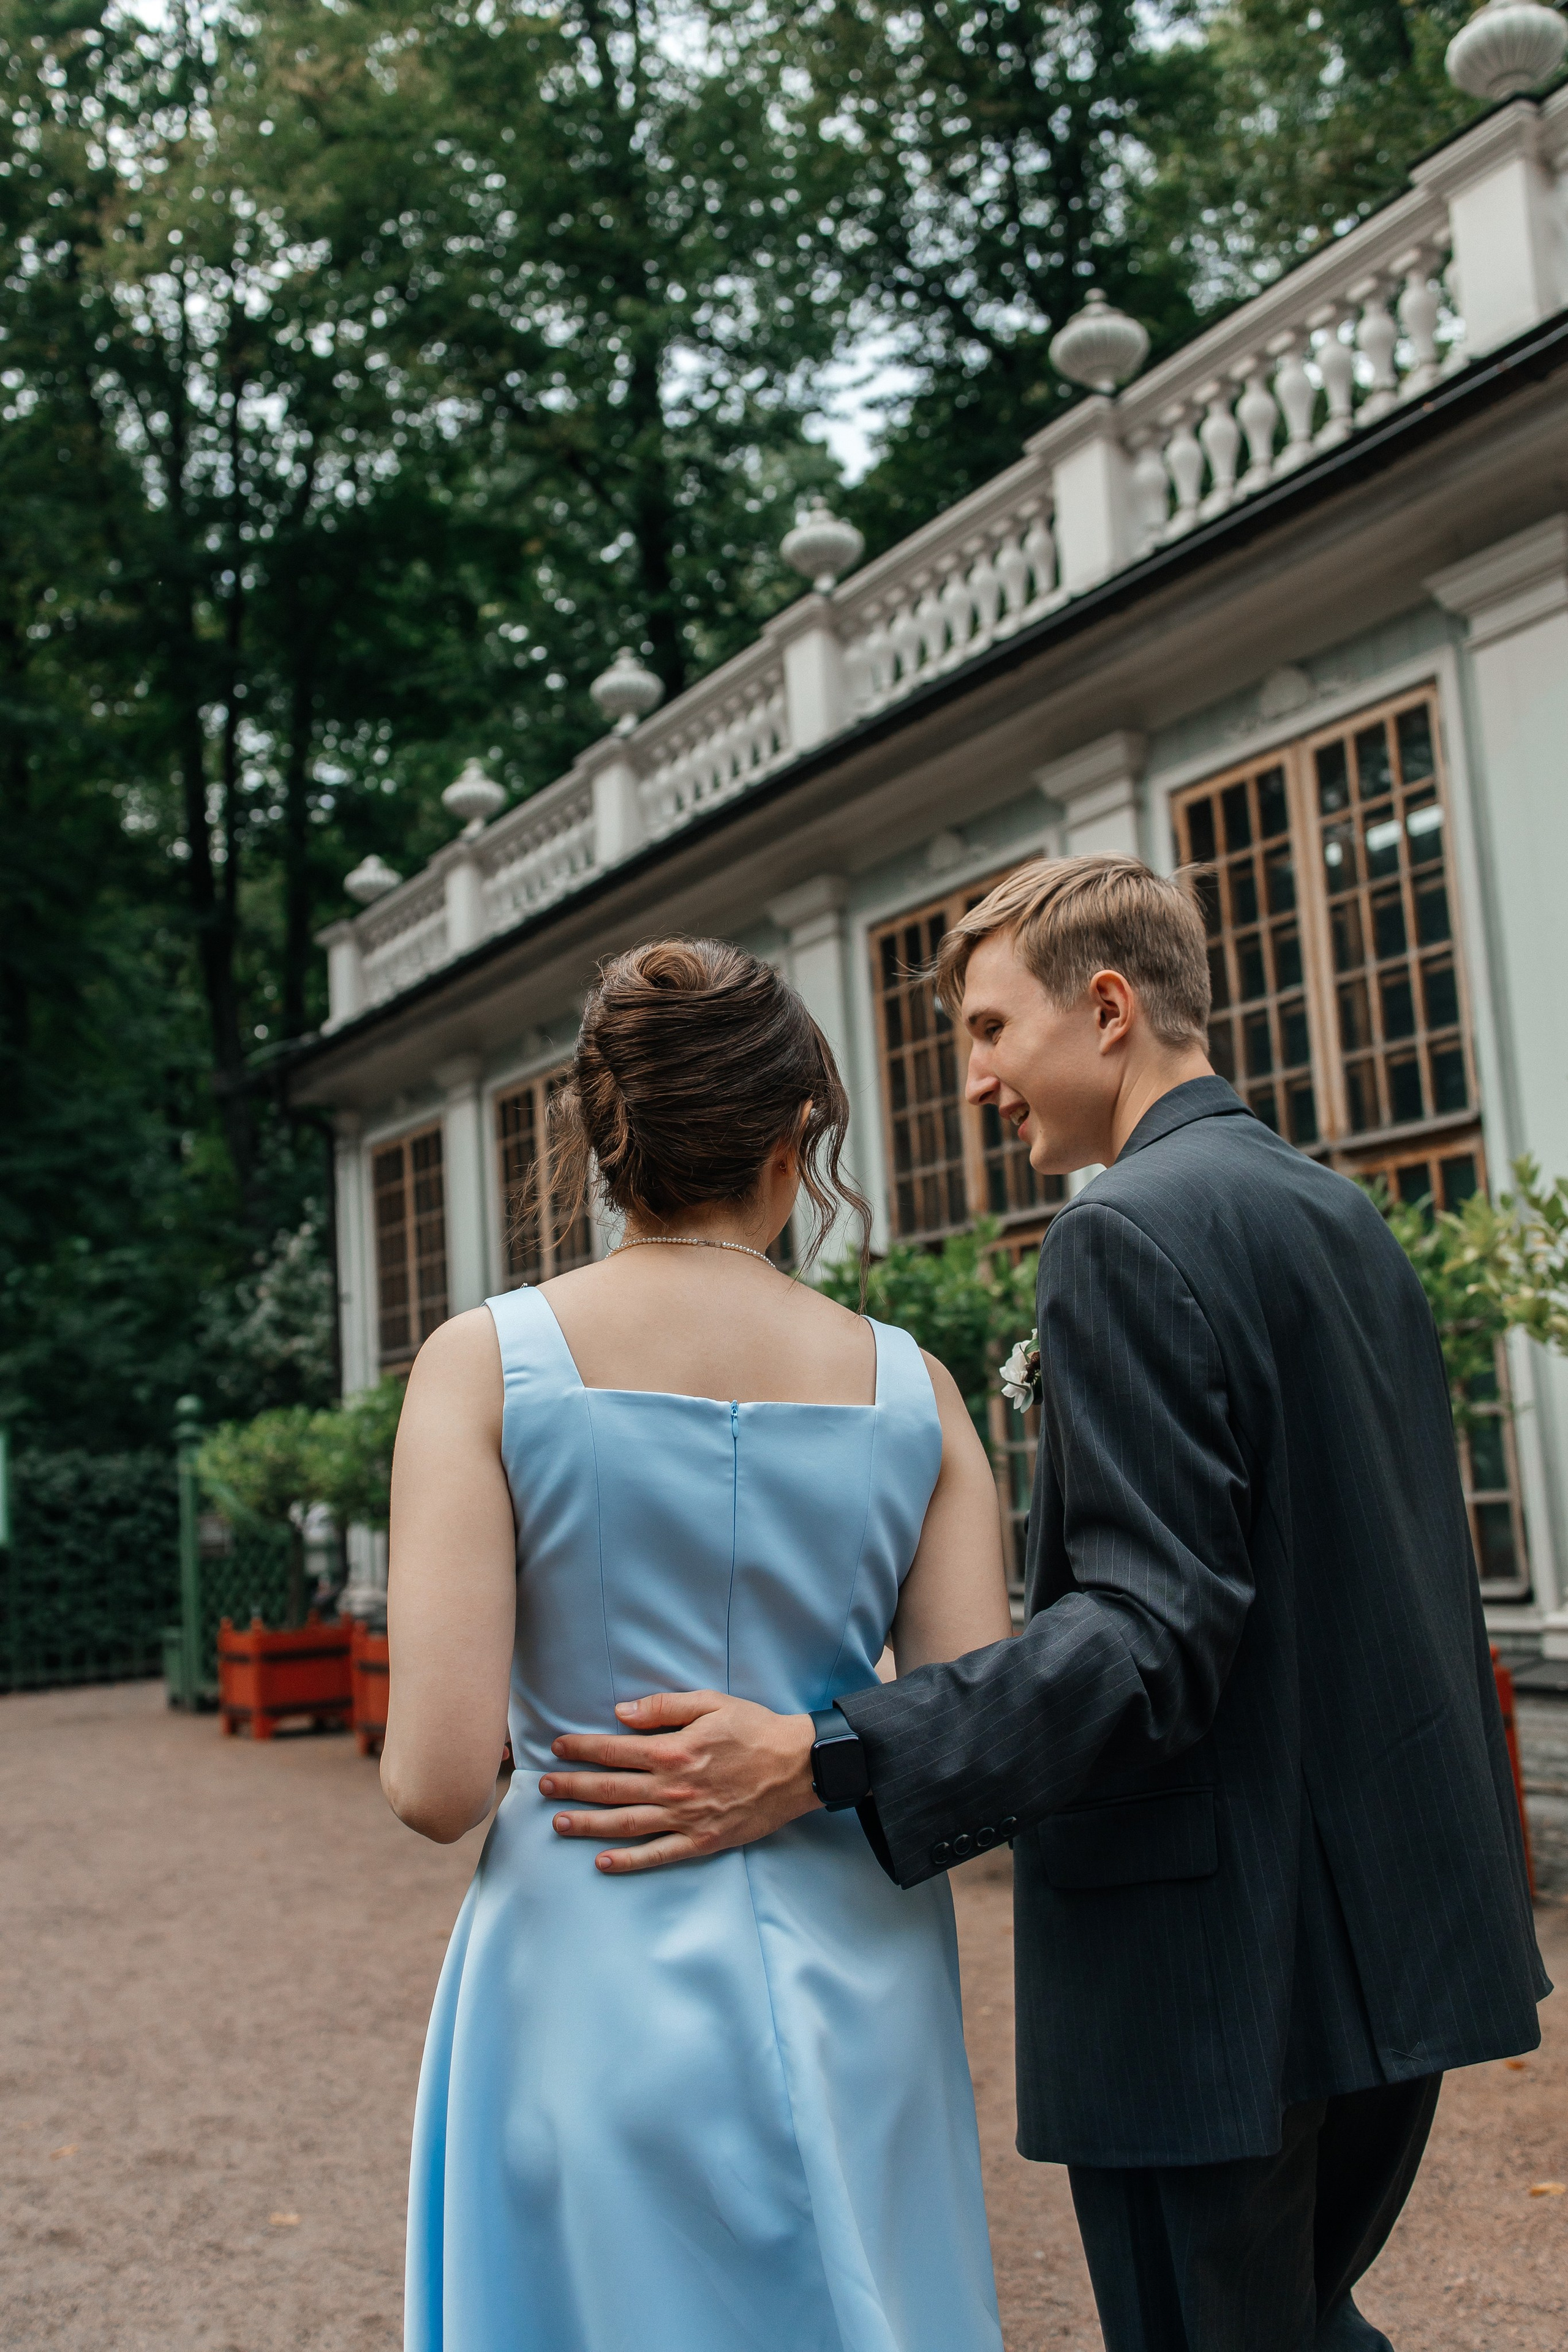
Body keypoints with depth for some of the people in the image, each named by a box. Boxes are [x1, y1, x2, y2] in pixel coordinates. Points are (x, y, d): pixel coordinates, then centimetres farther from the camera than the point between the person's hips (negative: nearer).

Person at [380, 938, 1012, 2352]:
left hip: (596, 1984, -2)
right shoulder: (909, 1388, -4)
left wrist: (426, 1758, 8)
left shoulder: (489, 1362, -10)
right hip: (852, 1992, 2)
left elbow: (438, 1782, -15)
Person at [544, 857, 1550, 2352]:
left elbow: (1153, 1633, -24)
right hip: (1397, 1936, 9)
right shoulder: (1346, 1217, 11)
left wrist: (822, 1762, -30)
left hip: (1220, 1967, -9)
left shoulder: (1127, 1235, -17)